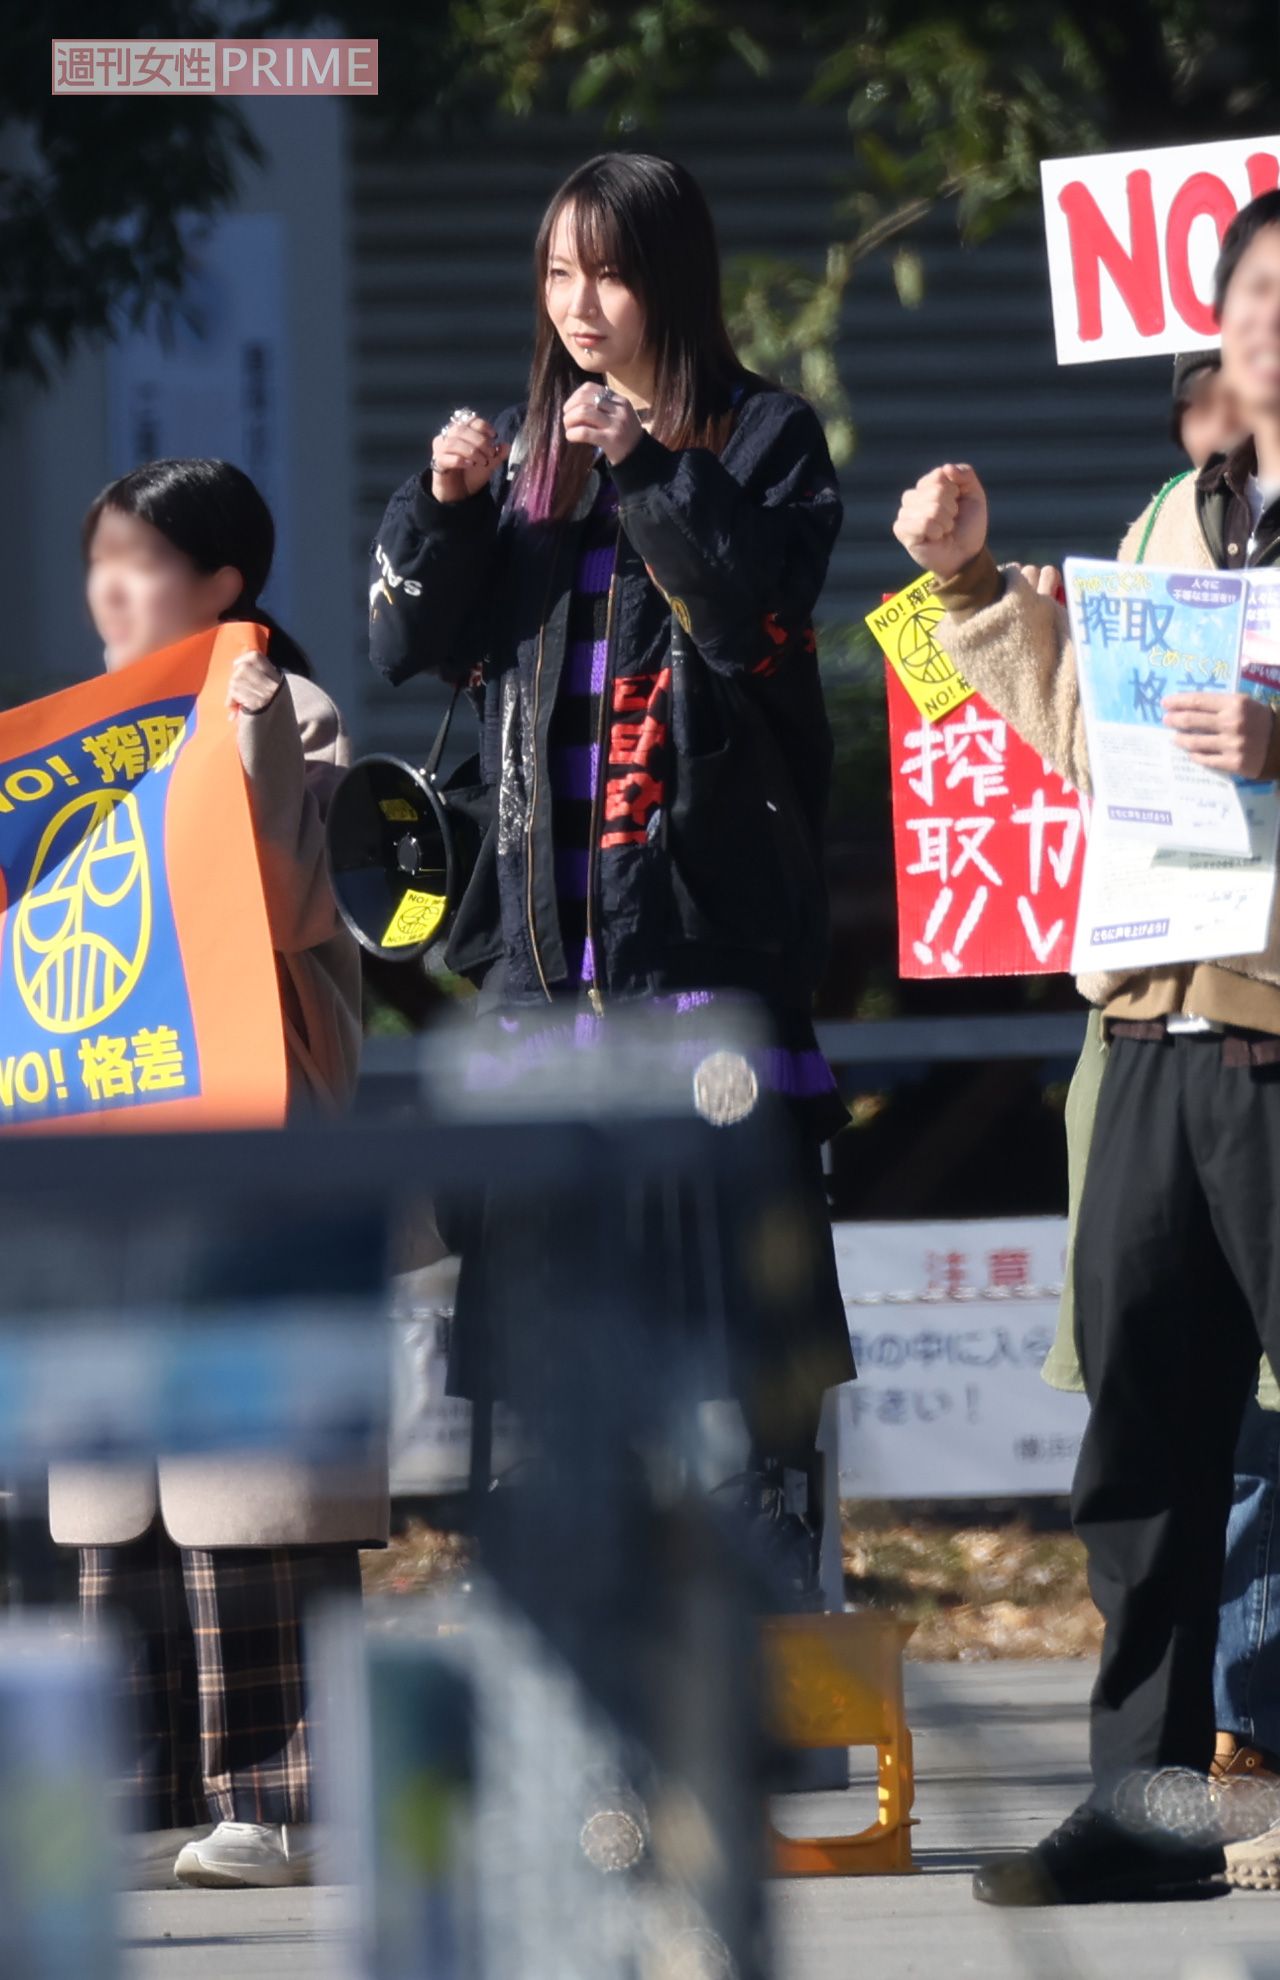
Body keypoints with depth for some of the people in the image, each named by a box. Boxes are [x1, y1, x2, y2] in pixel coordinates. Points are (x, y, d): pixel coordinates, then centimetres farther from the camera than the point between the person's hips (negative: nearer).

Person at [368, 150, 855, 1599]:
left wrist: (649, 470, -18)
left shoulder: (764, 438, 2)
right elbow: (408, 642, 12)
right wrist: (441, 501, -4)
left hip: (708, 904, -5)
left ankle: (779, 1565, -5)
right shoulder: (525, 444, 16)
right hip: (547, 915, 5)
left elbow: (760, 613, -12)